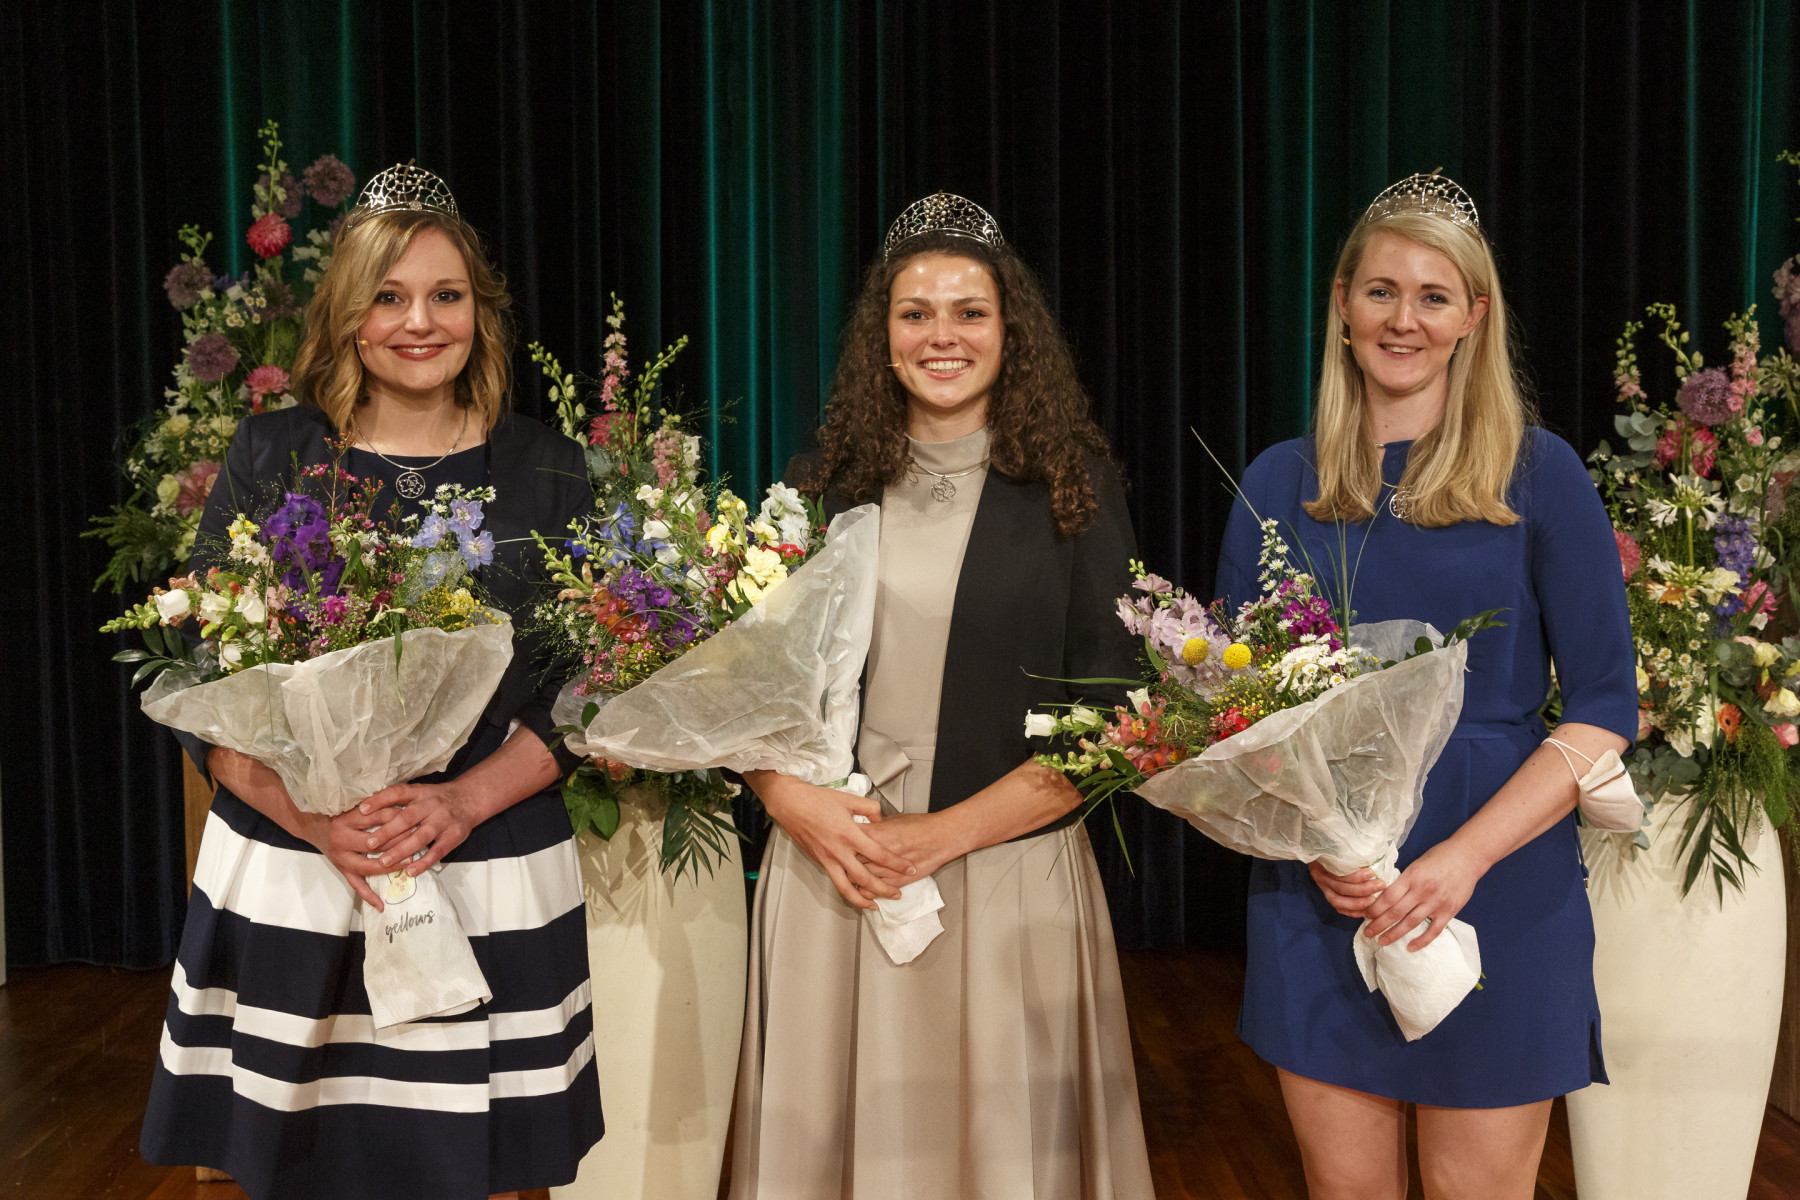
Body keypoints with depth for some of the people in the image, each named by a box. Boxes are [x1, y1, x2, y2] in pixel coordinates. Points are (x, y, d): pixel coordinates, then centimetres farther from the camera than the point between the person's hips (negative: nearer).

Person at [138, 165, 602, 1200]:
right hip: (288, 881, 0)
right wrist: (315, 816, -15)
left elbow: (579, 688, 2)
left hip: (491, 881, 0)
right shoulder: (271, 457, 4)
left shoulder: (548, 472, 4)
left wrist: (459, 803, -14)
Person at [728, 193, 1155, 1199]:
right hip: (829, 877, 2)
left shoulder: (1075, 489, 0)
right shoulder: (823, 486, 7)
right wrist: (799, 805, -9)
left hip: (1010, 880, -2)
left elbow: (1107, 718, -5)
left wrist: (946, 832, -13)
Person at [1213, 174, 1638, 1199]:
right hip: (1318, 902, 2)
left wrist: (1465, 855, -15)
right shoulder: (1281, 483, 7)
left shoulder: (1538, 473, -1)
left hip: (1499, 898, -2)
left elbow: (1606, 704, -3)